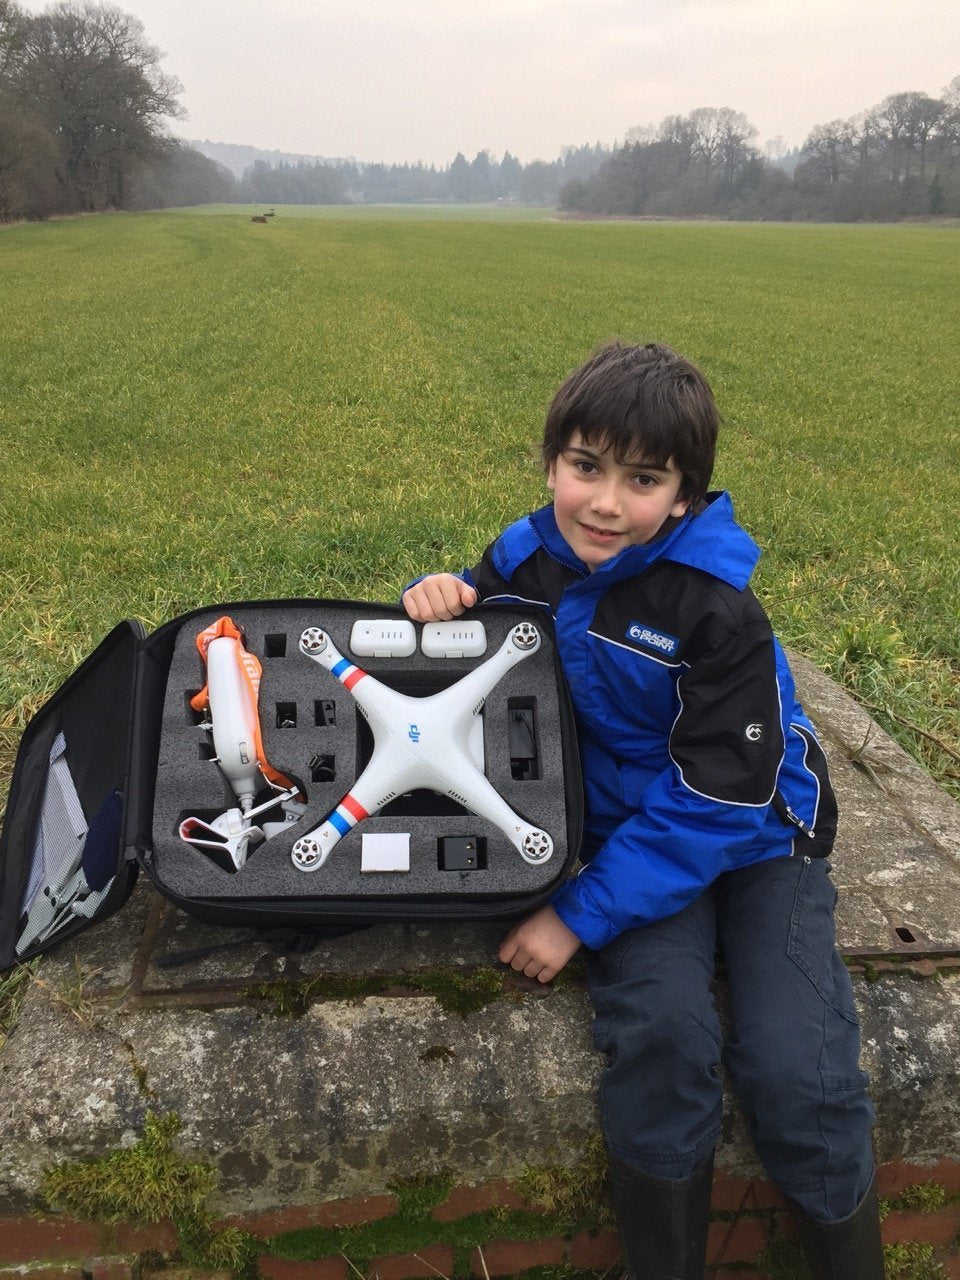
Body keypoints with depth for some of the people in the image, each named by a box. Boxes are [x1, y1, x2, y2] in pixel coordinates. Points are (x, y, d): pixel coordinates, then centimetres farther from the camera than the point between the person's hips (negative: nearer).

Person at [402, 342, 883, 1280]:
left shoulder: (715, 609, -22)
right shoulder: (525, 561, -9)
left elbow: (720, 795, -21)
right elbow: (464, 630, 11)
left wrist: (583, 913, -22)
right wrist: (437, 598, -15)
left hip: (754, 833, -2)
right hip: (629, 831, 2)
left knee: (793, 1068, -18)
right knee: (661, 1029, -24)